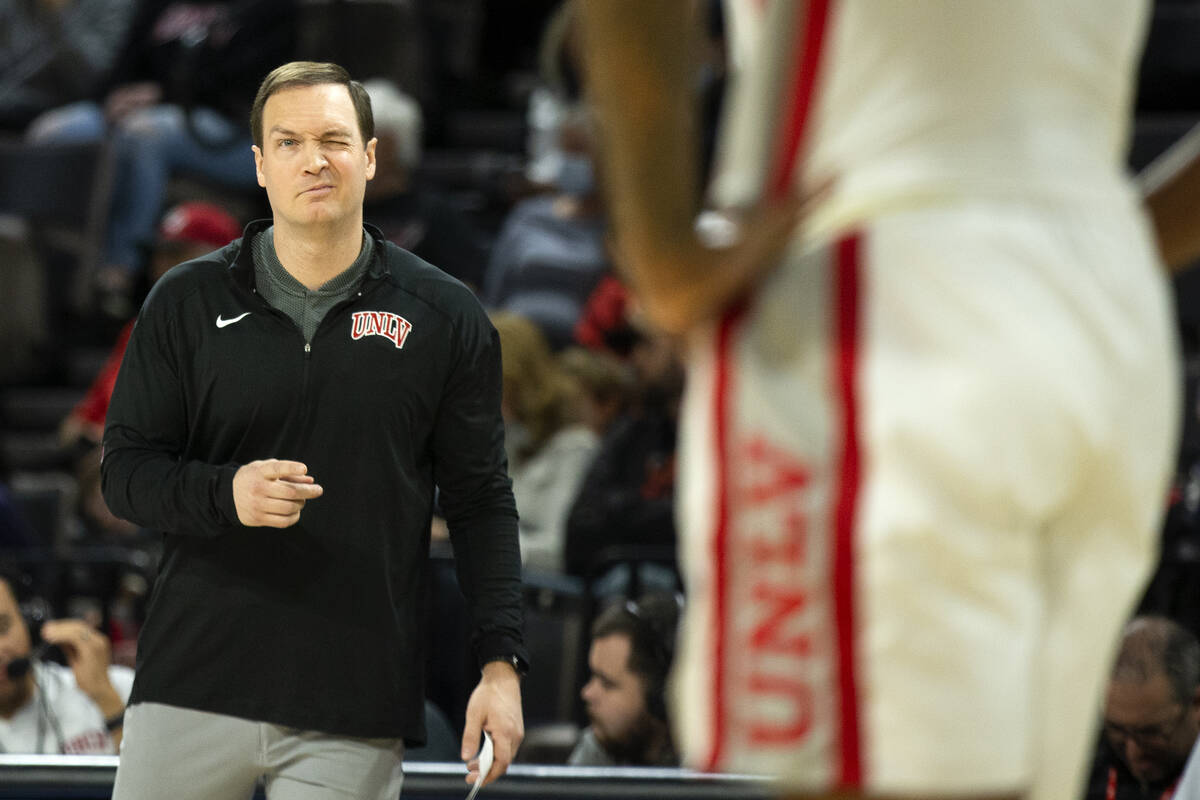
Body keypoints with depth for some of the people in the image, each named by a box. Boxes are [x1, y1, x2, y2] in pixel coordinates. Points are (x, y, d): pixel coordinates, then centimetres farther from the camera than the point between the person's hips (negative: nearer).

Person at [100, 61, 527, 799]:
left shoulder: (445, 316, 5)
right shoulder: (187, 302, 6)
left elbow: (481, 502, 7)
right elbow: (125, 472, 6)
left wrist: (501, 662, -2)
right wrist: (226, 494, -15)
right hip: (193, 688, 1)